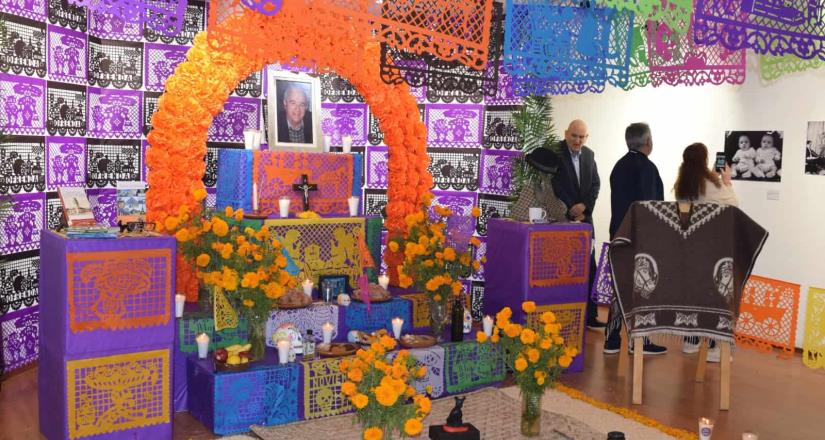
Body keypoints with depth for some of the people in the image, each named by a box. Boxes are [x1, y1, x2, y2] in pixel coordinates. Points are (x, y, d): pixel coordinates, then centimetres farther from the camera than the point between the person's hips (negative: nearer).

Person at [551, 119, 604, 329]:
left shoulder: (589, 154, 11)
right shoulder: (554, 153, -8)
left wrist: (585, 206, -6)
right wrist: (571, 209, -13)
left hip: (584, 217, 6)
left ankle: (590, 315, 13)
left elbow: (595, 184, 9)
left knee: (588, 268, 6)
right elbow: (555, 185, -12)